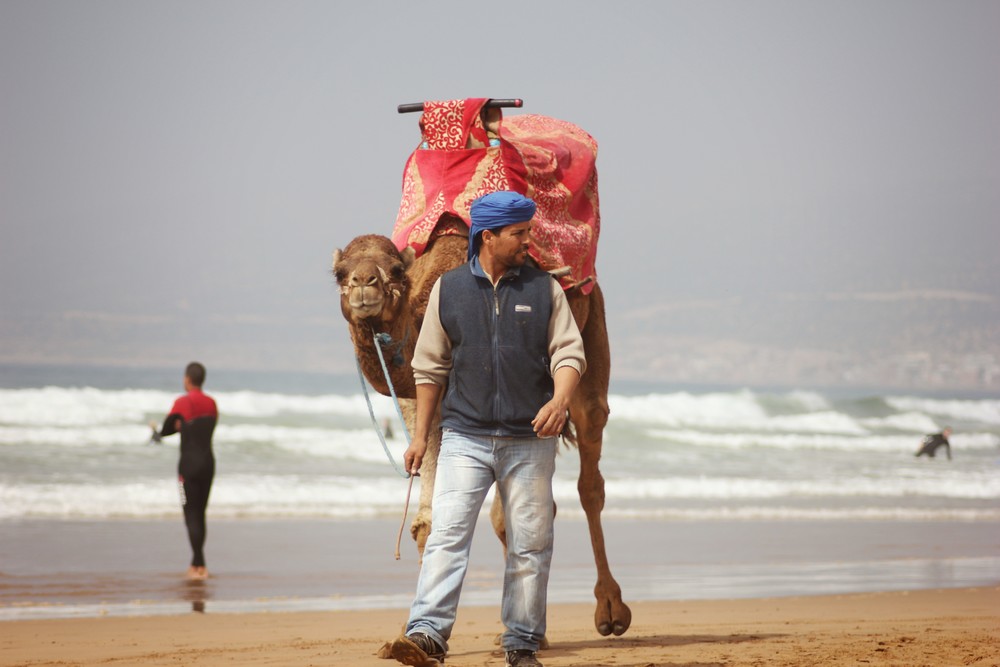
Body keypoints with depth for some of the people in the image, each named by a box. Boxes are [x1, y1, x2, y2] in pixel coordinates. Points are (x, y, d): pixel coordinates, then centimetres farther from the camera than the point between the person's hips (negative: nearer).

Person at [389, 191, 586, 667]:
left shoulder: (544, 289, 7)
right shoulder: (448, 289, 7)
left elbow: (569, 353, 3)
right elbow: (429, 366, 11)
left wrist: (560, 400, -17)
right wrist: (420, 435, 8)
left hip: (529, 439, 1)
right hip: (465, 436, -1)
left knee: (529, 545, 3)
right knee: (446, 533, -13)